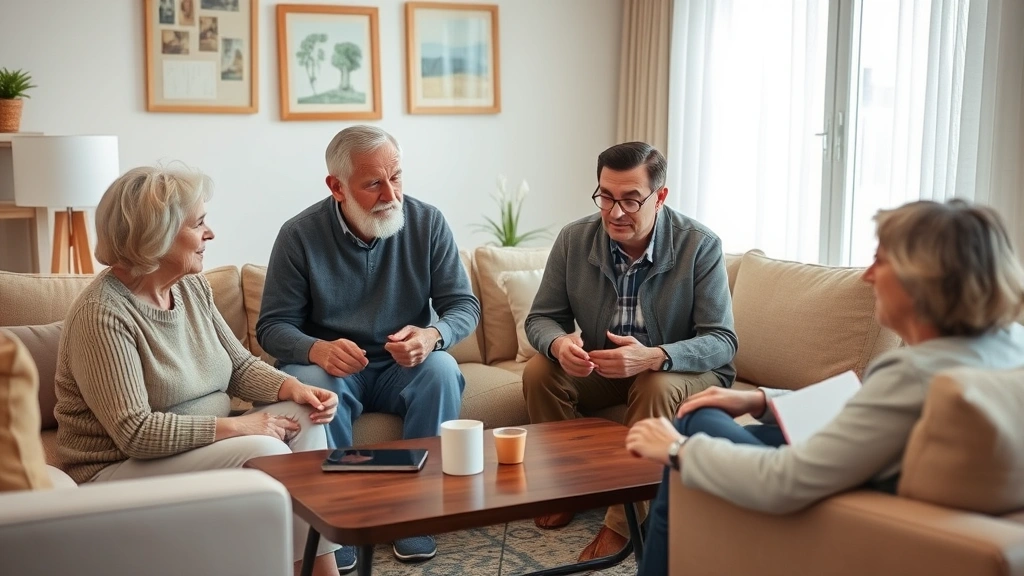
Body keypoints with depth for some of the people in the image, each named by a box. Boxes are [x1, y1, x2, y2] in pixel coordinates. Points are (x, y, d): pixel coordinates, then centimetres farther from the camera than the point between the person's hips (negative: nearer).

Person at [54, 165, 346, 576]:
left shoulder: (193, 286, 4)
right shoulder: (102, 314, -21)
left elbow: (240, 366, 10)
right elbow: (135, 433, -26)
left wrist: (293, 388, -9)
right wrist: (235, 426, -23)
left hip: (202, 445, 8)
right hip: (119, 470, -8)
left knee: (303, 416, -11)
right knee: (264, 451, -26)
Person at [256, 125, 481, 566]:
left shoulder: (428, 223, -6)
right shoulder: (300, 235, -11)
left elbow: (464, 305, -6)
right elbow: (273, 327, -9)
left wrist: (432, 336, -30)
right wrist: (317, 349, -32)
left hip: (402, 369, 2)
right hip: (332, 367, -1)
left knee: (442, 370, -29)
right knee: (314, 384, -34)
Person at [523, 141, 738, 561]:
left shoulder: (700, 246, -21)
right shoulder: (574, 239, -11)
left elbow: (722, 342, -22)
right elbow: (541, 318, -4)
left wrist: (654, 356, -42)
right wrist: (559, 343, -31)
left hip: (682, 370, -3)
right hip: (602, 368, 4)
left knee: (656, 386, -35)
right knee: (539, 372, -20)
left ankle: (623, 522, -23)